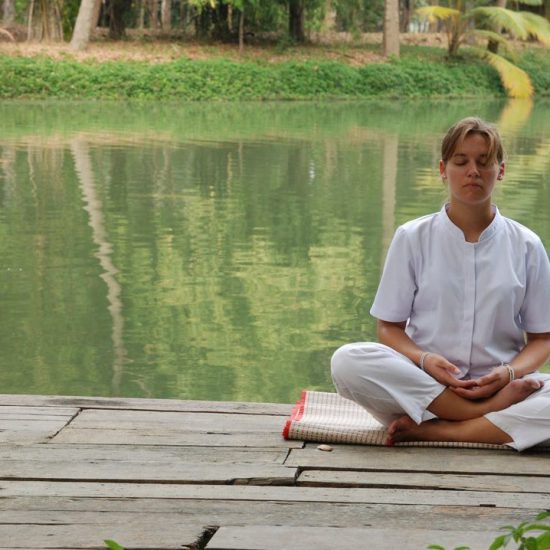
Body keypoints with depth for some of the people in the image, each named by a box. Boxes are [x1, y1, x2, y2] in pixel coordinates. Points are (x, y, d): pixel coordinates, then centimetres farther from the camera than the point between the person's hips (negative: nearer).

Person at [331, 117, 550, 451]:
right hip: (423, 384, 0)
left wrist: (508, 373, -12)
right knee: (347, 362, -31)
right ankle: (492, 412, -25)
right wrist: (424, 360, -15)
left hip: (499, 384, 0)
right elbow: (389, 328, 7)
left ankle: (430, 430, -30)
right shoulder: (413, 238, 7)